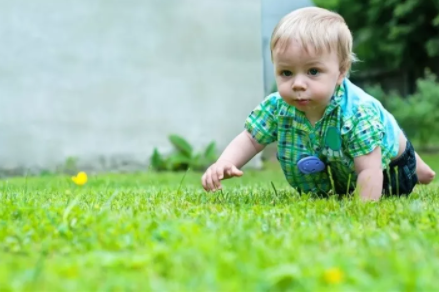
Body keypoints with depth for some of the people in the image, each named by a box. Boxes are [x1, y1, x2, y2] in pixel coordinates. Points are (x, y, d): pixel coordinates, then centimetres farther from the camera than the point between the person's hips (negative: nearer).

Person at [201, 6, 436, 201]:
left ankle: (414, 168, 42)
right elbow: (250, 139, -20)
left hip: (383, 163, -4)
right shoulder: (277, 107, -30)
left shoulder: (358, 113, -44)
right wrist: (224, 164, -39)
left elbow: (369, 171, -43)